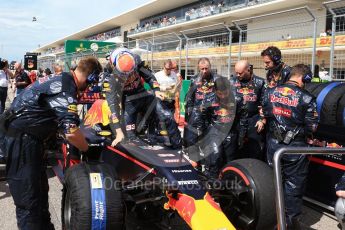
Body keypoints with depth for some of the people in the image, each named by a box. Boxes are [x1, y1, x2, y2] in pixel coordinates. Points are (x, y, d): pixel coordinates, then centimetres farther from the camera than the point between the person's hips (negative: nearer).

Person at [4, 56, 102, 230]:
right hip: (23, 139, -10)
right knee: (29, 201, -5)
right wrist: (88, 149, -9)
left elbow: (59, 121, 23)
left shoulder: (61, 80, 12)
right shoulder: (66, 89, -19)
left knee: (40, 189, 20)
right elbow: (71, 132, -27)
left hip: (28, 137, 10)